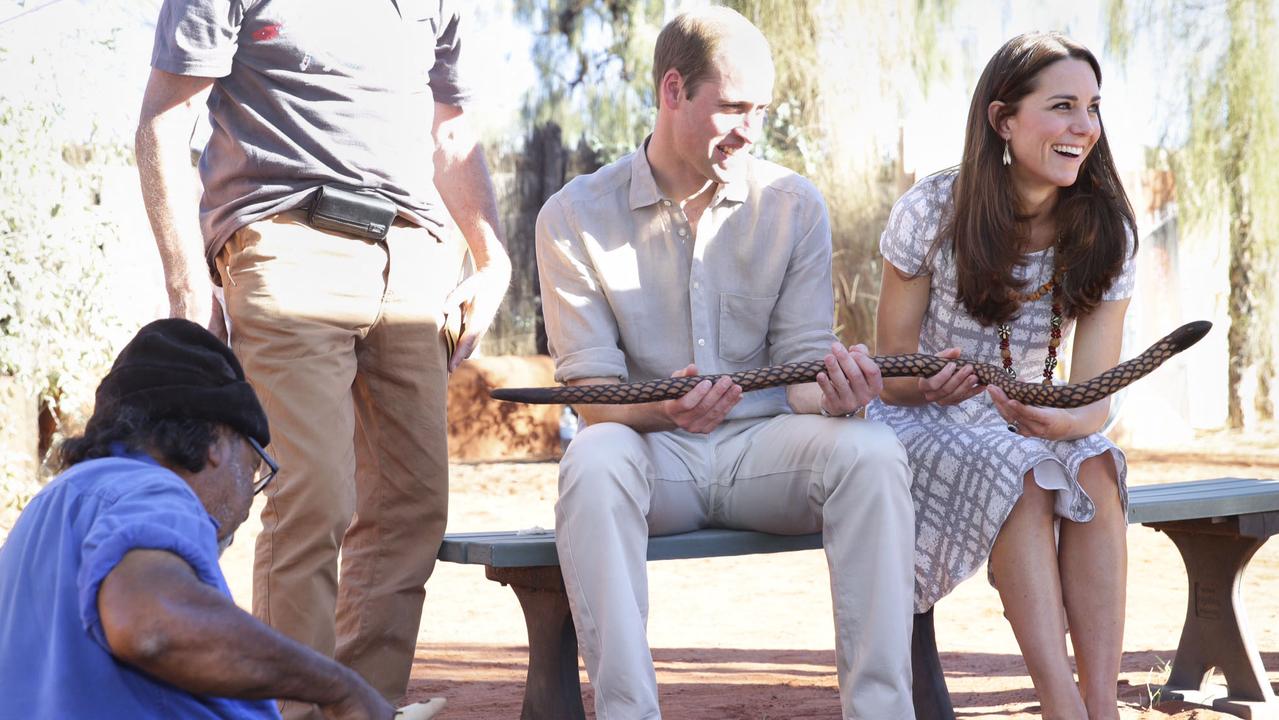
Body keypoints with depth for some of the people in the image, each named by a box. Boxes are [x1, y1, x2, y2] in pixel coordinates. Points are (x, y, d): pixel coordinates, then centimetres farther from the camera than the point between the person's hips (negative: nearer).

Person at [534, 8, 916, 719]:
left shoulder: (795, 204, 4)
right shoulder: (575, 217, -2)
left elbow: (801, 363, 2)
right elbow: (591, 389, -7)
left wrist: (832, 388, -24)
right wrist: (663, 408, -30)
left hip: (763, 448, 2)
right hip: (651, 450, -2)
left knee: (872, 451, -28)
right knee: (594, 459, -36)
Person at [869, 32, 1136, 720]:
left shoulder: (1104, 232, -6)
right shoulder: (930, 213, -15)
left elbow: (1096, 395, -11)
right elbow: (891, 374, -8)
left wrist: (1067, 420, -36)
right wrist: (929, 384, -33)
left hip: (1027, 430, 3)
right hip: (919, 427, -3)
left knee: (1094, 469, -29)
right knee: (1022, 477, -33)